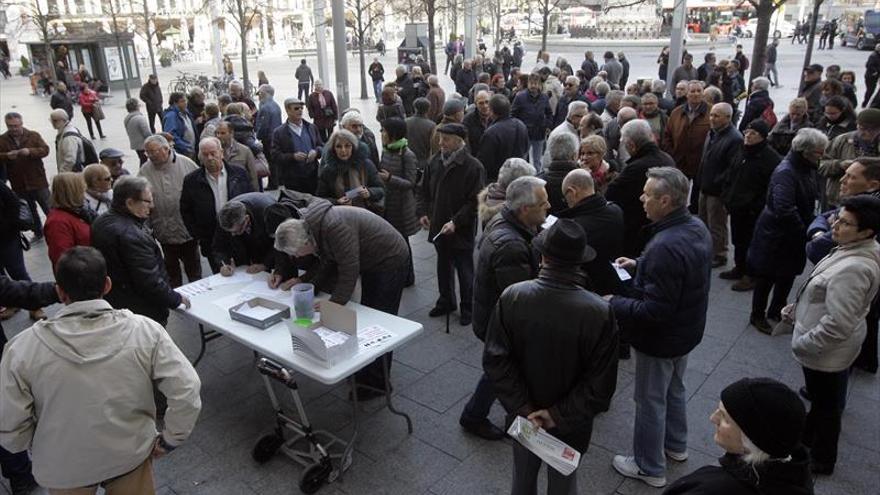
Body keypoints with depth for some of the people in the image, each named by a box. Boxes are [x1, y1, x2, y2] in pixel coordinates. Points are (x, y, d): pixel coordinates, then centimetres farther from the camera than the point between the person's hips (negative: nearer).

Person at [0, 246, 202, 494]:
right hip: (130, 456, -1)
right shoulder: (144, 330, -21)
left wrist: (39, 446, 8)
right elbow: (186, 390, -22)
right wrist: (167, 441, -6)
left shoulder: (24, 347, -20)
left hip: (62, 468, 1)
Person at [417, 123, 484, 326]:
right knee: (443, 266, 20)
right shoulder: (435, 161, 3)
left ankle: (467, 308, 25)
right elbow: (424, 190, 13)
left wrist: (456, 222, -23)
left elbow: (475, 202, -17)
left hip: (462, 231, -6)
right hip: (438, 226, 6)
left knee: (465, 270, 8)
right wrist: (422, 212, -1)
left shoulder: (473, 167, -16)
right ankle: (446, 301, 38)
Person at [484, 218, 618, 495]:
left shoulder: (511, 297, -21)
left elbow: (496, 360, -17)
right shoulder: (600, 312, -25)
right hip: (571, 425, -1)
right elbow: (601, 383, -21)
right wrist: (561, 415, -14)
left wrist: (522, 408, -12)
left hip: (523, 416, 2)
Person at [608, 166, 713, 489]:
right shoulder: (697, 227, -6)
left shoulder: (665, 246, -36)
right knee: (675, 389, 29)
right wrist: (638, 265, 7)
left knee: (650, 401, 11)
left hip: (660, 339, -9)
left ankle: (649, 468, 31)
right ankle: (676, 445, 51)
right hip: (686, 330, 9)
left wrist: (615, 304, -21)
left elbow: (654, 311, -33)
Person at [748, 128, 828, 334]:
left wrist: (810, 225, 2)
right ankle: (757, 315, 20)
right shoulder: (785, 172, -24)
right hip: (775, 234, -8)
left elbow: (808, 201, 15)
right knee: (767, 276, 5)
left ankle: (777, 310, 36)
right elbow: (784, 209, -31)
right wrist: (804, 231, -23)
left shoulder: (807, 168, 4)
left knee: (788, 274, 18)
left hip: (794, 235, 9)